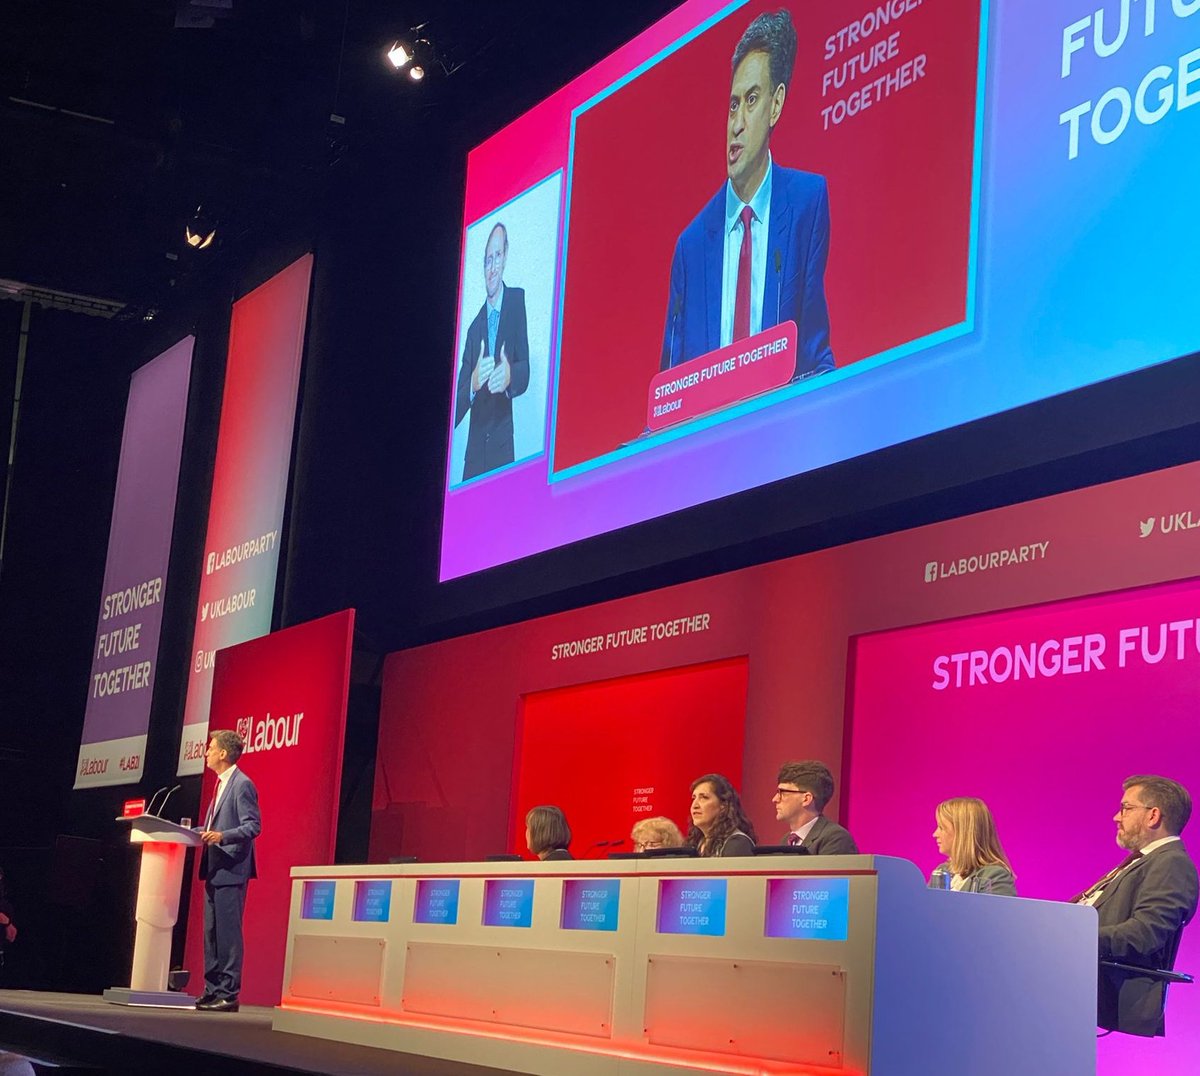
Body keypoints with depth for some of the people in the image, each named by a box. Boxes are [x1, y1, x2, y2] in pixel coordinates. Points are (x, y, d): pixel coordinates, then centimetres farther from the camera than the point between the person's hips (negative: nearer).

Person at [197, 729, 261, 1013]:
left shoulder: (242, 784, -11)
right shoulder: (221, 784, 18)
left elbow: (253, 826, -17)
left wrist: (223, 836, -29)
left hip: (230, 870, -10)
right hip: (214, 871, 10)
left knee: (228, 933, -8)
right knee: (211, 933, 11)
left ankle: (228, 994, -6)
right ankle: (212, 991, 17)